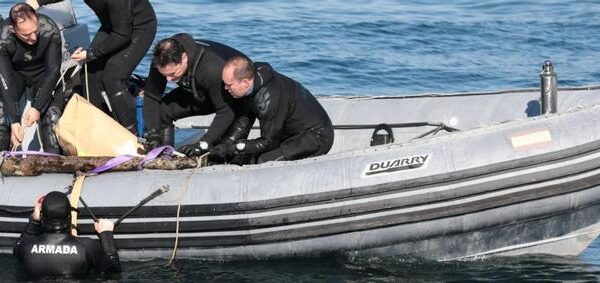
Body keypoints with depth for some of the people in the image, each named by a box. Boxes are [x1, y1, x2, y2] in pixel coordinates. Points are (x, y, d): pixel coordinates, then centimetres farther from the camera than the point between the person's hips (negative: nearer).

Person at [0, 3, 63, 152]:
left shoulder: (50, 30, -32)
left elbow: (52, 71, -26)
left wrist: (37, 107, -34)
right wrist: (14, 121, -40)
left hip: (42, 72, 0)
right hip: (14, 73, 0)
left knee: (52, 116, -17)